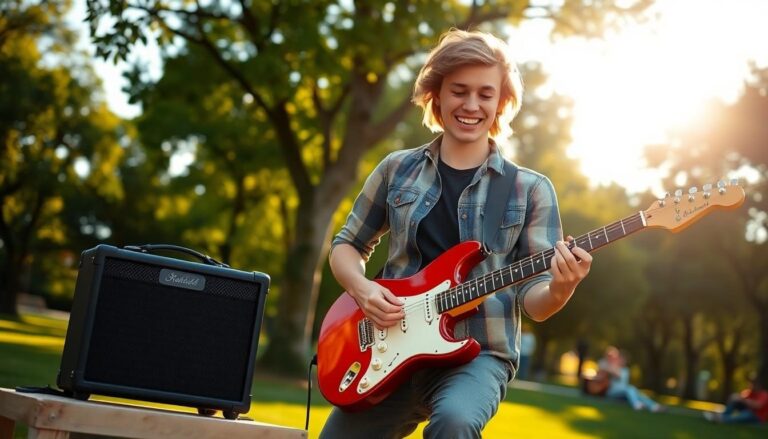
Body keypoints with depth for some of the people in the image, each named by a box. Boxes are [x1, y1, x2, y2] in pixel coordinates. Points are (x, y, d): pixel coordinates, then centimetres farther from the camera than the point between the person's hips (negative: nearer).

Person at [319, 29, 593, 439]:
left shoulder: (530, 189, 2)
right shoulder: (397, 169, 7)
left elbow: (532, 298, 0)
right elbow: (346, 245, 15)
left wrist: (560, 288, -23)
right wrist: (363, 289, -6)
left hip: (478, 356, -3)